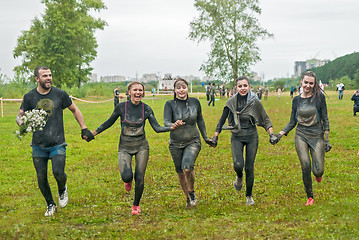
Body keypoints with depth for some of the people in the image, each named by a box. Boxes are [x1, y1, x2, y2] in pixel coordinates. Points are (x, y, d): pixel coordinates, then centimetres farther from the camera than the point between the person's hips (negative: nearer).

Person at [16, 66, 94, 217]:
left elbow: (75, 110, 14)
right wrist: (22, 124, -15)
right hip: (38, 146, 2)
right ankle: (50, 205, 26)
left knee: (58, 172, -18)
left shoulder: (60, 94, 0)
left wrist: (84, 129, 11)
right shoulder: (29, 97, 1)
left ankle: (62, 189, 18)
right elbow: (19, 116, 9)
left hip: (58, 144, -1)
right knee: (41, 177, 3)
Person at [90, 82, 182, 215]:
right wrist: (94, 132, 7)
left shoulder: (146, 109, -2)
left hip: (141, 146, 1)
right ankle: (128, 181, 20)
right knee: (127, 176, -21)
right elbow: (109, 122, 9)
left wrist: (172, 127, -19)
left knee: (139, 177, -5)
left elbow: (157, 128, -3)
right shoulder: (121, 107, -6)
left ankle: (136, 205, 20)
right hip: (125, 147, -1)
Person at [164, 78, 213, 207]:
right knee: (180, 173, 9)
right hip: (176, 143, 1)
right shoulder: (170, 104, -8)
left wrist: (206, 138, 17)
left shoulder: (195, 102, -2)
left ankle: (192, 192, 2)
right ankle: (188, 198, 31)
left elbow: (200, 120, 12)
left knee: (187, 168, -23)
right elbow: (166, 122, -20)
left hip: (193, 142, -1)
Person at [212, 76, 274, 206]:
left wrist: (271, 134, -6)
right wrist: (215, 138, 2)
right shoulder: (231, 102, -5)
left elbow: (266, 120, 4)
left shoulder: (255, 102, -6)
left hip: (252, 137, 0)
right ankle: (239, 177, 19)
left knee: (249, 167, 0)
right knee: (238, 165, -19)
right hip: (237, 137, 0)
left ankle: (249, 195, 19)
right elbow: (222, 120, 2)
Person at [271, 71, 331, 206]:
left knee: (318, 171, -9)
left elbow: (325, 120, 0)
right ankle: (310, 197, 3)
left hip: (317, 135, -2)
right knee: (306, 167, -14)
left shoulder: (319, 97, -3)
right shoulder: (296, 100, 6)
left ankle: (318, 173, 30)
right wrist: (280, 134, -1)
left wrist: (327, 139, -2)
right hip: (301, 135, 2)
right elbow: (292, 122, 11)